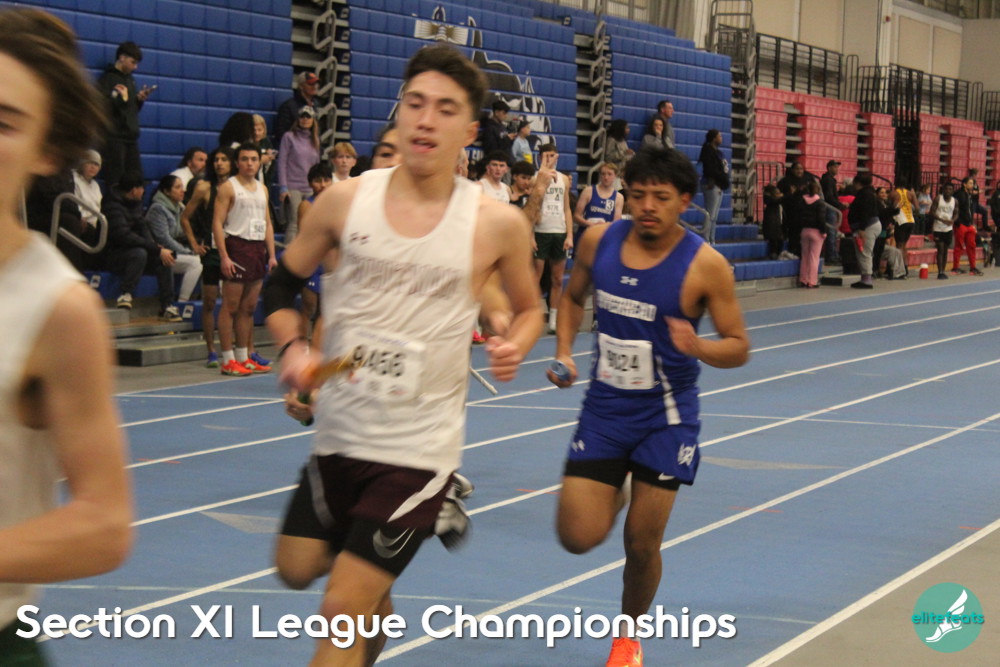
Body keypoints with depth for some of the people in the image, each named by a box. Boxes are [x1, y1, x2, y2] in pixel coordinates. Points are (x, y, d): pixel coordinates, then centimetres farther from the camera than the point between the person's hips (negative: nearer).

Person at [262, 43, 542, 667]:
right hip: (339, 433, 4)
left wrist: (516, 345, -12)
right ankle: (377, 588, 48)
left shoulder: (497, 223, -9)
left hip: (420, 447, -4)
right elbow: (283, 284, 9)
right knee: (298, 568, 17)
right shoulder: (346, 200, -4)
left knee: (342, 612, -7)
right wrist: (293, 347, -9)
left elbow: (529, 307, 9)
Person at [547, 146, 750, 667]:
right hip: (604, 409, 3)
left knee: (642, 544, 2)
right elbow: (573, 297, 14)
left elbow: (739, 347, -10)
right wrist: (564, 350, -2)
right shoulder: (599, 241, -6)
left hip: (665, 418, -3)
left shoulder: (705, 265, -16)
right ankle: (611, 497, 33)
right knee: (578, 537, -4)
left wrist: (697, 347, -31)